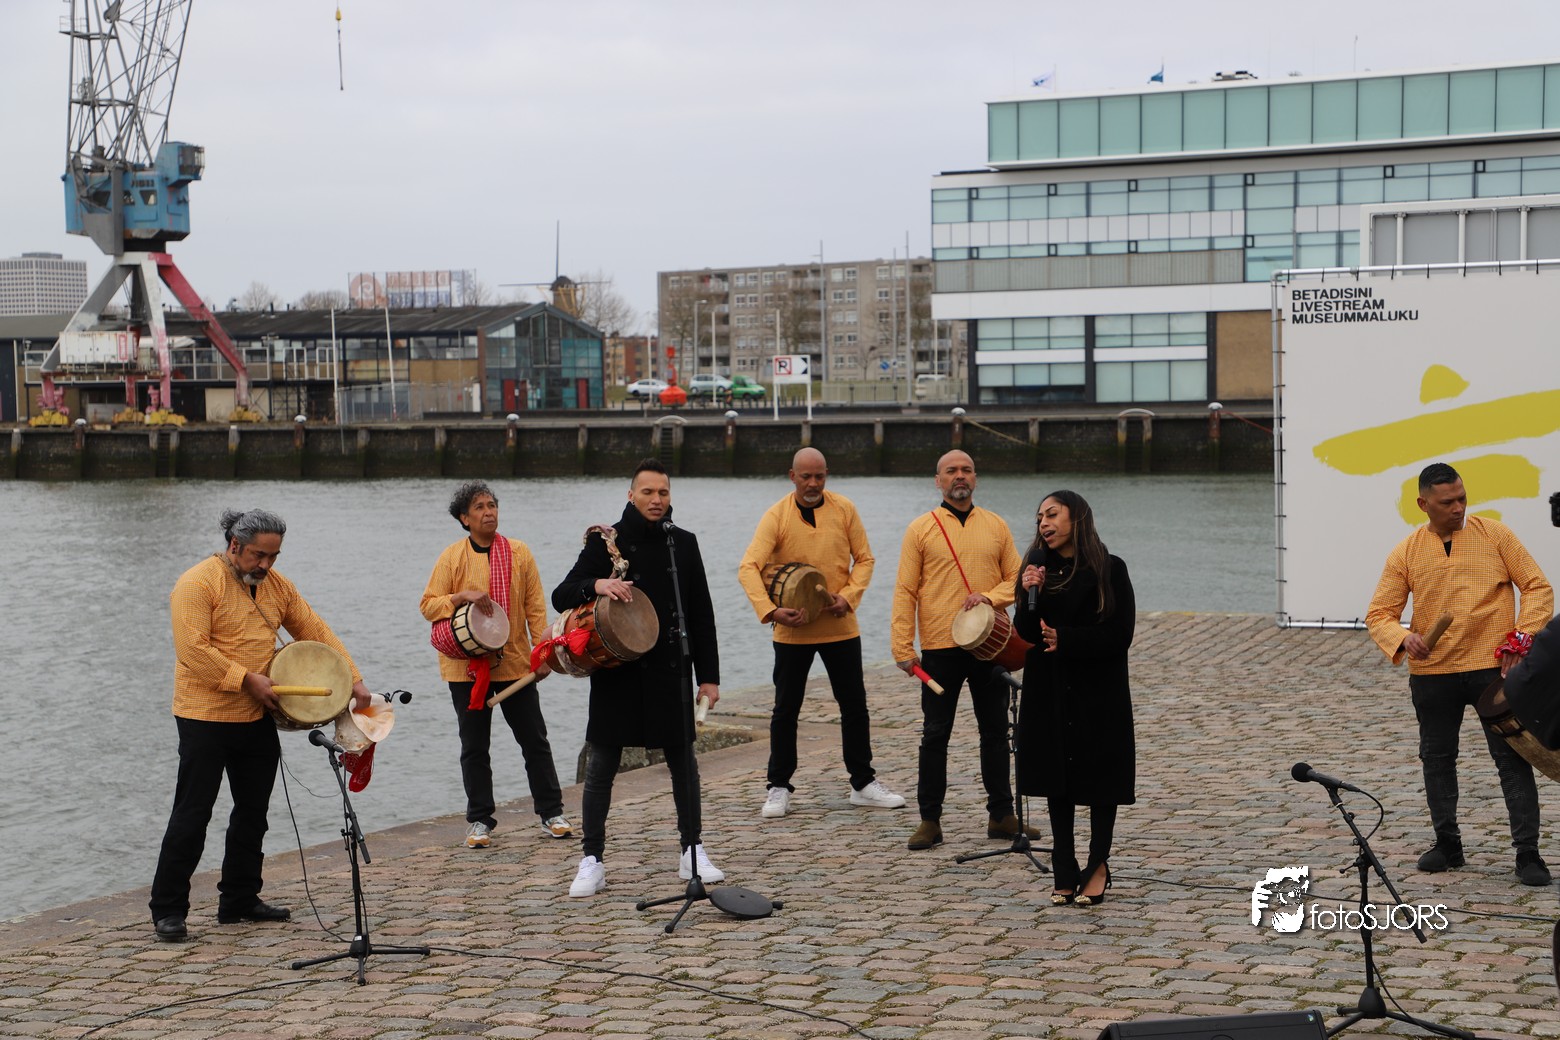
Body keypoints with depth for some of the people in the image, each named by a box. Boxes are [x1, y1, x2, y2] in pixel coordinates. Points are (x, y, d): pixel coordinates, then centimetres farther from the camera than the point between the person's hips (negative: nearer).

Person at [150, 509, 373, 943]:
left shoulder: (275, 585, 9)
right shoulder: (198, 584, -13)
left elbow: (315, 631, 9)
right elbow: (193, 651, -22)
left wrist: (353, 678, -1)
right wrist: (247, 679, -22)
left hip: (257, 719, 7)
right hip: (206, 719, -7)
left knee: (253, 813, 13)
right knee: (192, 817, -4)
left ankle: (239, 900, 24)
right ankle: (167, 910, 2)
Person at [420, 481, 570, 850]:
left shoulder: (518, 552, 4)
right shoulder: (452, 557, 0)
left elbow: (535, 606, 5)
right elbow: (428, 605, -1)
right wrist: (463, 596, -18)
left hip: (515, 663, 1)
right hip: (467, 665, -1)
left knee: (534, 739, 5)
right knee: (474, 746, 5)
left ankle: (551, 812, 16)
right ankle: (479, 820, 14)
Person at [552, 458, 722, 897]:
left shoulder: (683, 543, 6)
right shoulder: (605, 542, 0)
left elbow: (701, 614, 8)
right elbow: (561, 597, -2)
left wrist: (708, 675, 4)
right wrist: (597, 585, -23)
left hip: (670, 672, 2)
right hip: (616, 673, -2)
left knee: (683, 762, 7)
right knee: (600, 766, 0)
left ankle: (692, 852, 19)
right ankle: (592, 861, 8)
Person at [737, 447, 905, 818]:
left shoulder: (844, 509, -2)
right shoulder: (777, 516, -9)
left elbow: (864, 559, 3)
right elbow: (749, 568, -18)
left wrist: (848, 596, -14)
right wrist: (769, 610, -31)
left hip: (840, 627, 2)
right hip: (792, 631, -2)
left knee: (854, 705, 8)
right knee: (786, 710, 5)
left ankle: (863, 783, 20)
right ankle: (778, 787, 15)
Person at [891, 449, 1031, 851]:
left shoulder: (996, 526, 8)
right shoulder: (921, 529, -1)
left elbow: (1016, 578, 8)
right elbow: (905, 592, -3)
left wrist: (990, 596, -13)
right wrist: (902, 648, -10)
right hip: (940, 649, -3)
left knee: (996, 733, 9)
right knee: (935, 736, 3)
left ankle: (1001, 816, 19)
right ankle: (929, 820, 10)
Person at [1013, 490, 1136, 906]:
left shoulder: (1109, 570, -7)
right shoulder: (1039, 567, 5)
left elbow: (1120, 635, -11)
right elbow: (1026, 631, 0)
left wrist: (1065, 639, -16)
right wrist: (1030, 595, -16)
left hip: (1097, 690, -4)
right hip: (1049, 692, 4)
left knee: (1100, 778, 3)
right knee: (1057, 779, 6)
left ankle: (1098, 865, 15)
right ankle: (1064, 872, 12)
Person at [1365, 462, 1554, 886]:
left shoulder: (1494, 534, -1)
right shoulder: (1405, 553, 2)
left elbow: (1537, 587, 0)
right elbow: (1379, 613, 1)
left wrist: (1523, 635, -14)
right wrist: (1402, 639, -21)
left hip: (1493, 667, -2)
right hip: (1432, 672, 2)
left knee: (1513, 758, -3)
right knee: (1437, 758, 13)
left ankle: (1528, 853, 2)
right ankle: (1447, 844, 29)